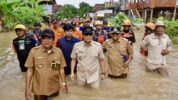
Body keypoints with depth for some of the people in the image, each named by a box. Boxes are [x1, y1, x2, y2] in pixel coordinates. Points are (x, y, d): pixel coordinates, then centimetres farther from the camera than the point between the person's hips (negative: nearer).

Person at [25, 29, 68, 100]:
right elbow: (30, 70, -6)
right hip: (39, 89, -2)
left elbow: (61, 69, 3)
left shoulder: (58, 51, -4)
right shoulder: (34, 51, -10)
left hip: (54, 88, 2)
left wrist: (63, 83, 4)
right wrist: (27, 88, -6)